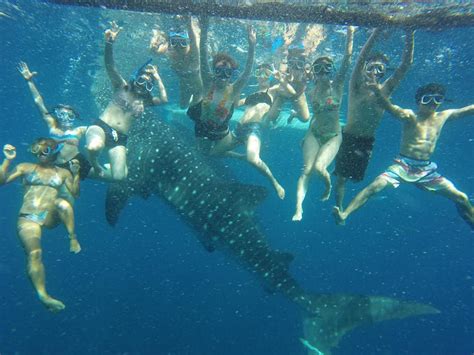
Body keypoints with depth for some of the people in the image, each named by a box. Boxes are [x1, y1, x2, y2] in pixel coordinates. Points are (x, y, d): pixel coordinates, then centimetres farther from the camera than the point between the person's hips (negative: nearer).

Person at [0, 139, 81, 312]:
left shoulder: (63, 173, 17)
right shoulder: (25, 167, 17)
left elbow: (75, 194, 7)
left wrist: (76, 174, -5)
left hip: (51, 217, 0)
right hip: (27, 218, 0)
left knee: (64, 204, -36)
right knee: (34, 253, -24)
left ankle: (73, 238, -20)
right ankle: (43, 295, -25)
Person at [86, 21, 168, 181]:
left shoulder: (146, 101, 12)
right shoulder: (122, 87, 7)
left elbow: (164, 100, -7)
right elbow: (109, 65, -7)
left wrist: (157, 78, 0)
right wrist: (109, 43, -24)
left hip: (120, 138, 3)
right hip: (101, 127, -2)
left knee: (119, 177, -13)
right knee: (94, 147, -40)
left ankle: (98, 171, 23)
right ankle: (93, 164, -1)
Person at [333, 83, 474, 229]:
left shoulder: (443, 117, 8)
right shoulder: (410, 116, -7)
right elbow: (389, 107, -25)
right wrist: (378, 91, -44)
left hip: (427, 169, 5)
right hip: (403, 165, -4)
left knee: (461, 198, 8)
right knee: (374, 187, -25)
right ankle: (344, 214, -27)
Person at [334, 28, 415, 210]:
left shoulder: (385, 90, 1)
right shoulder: (356, 86, -7)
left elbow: (406, 64, -5)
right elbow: (361, 58, -20)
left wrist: (410, 36, -15)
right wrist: (378, 31, -28)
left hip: (368, 141, 3)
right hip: (348, 138, -3)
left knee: (355, 176, 11)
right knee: (341, 176, 0)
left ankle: (341, 209, 27)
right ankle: (338, 207, 18)